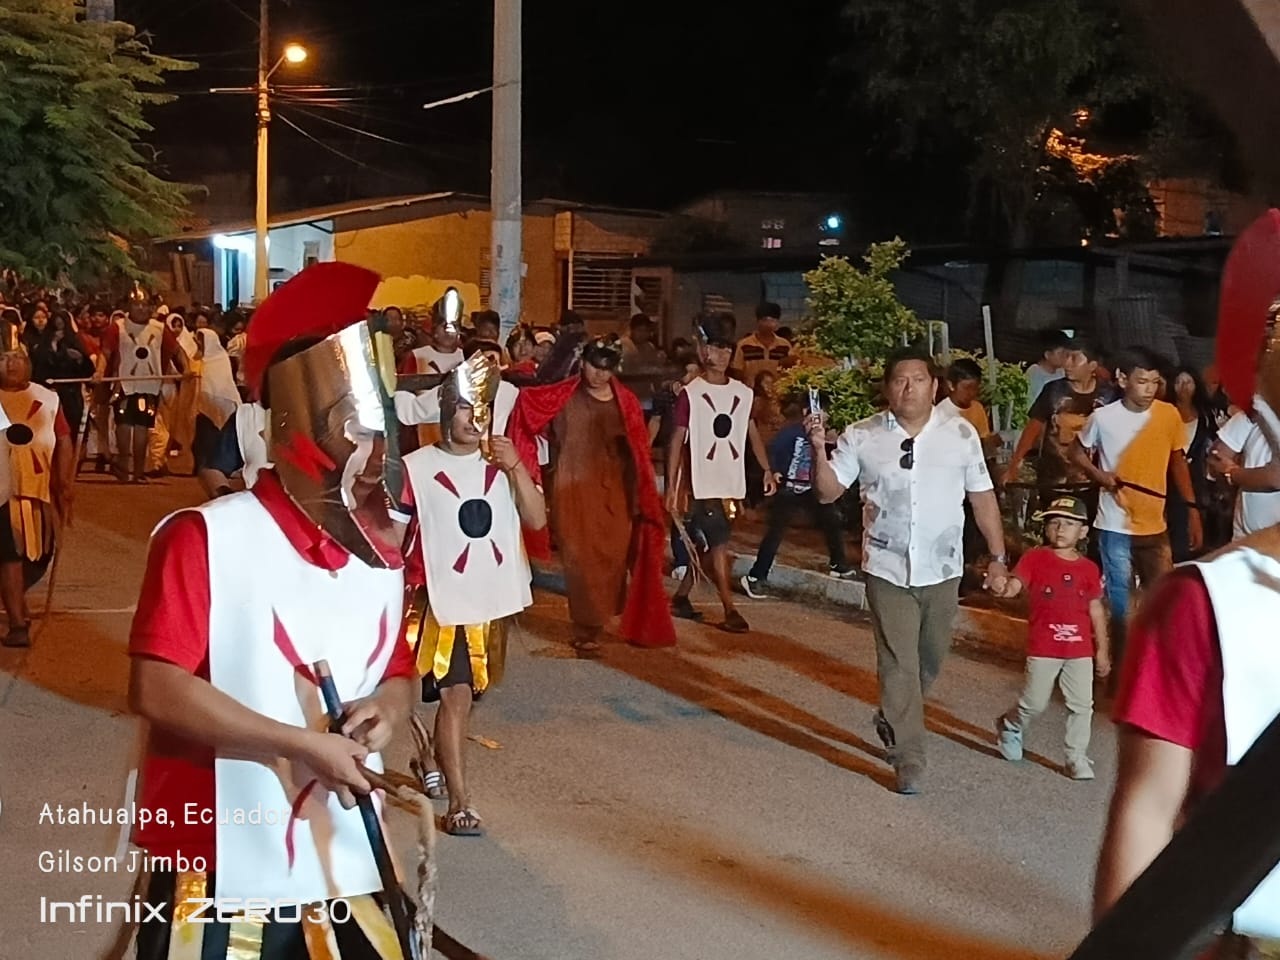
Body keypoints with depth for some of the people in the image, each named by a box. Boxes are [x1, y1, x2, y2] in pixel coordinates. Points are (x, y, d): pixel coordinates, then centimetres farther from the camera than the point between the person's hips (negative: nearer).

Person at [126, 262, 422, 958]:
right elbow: (156, 690, -18)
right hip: (221, 882, -6)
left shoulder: (382, 552, 8)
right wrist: (304, 744, -18)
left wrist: (390, 704, -6)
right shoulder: (207, 538, -13)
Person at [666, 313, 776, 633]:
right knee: (719, 545, -8)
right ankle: (730, 611, -5)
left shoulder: (743, 393, 8)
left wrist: (767, 470, 5)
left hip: (733, 483, 5)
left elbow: (752, 433, 15)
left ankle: (681, 597, 25)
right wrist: (671, 487, -10)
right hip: (704, 483, -5)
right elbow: (677, 441, -7)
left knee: (703, 544, 12)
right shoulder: (690, 393, -7)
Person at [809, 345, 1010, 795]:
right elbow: (829, 492, -2)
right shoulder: (861, 437, -4)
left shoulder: (961, 434, -1)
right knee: (899, 663, -5)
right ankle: (908, 758, 2)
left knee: (930, 658, 17)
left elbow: (982, 497, 4)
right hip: (888, 568, -2)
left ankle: (894, 721, 43)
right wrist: (819, 449, -20)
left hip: (942, 569, 2)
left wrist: (998, 556, 3)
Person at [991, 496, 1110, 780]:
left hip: (1080, 649, 3)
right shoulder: (1035, 558, -5)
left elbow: (1096, 610, 11)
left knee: (1081, 705, 4)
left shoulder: (1089, 569, 5)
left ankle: (1077, 757, 17)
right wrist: (1003, 588, -43)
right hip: (1043, 648, -3)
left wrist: (1102, 650, 12)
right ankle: (1009, 725, 34)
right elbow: (1015, 584, -18)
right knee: (1034, 703, 5)